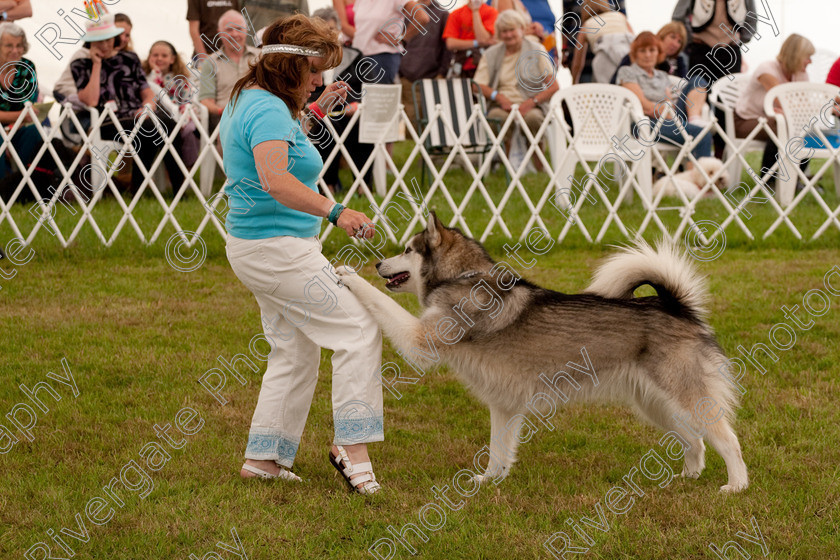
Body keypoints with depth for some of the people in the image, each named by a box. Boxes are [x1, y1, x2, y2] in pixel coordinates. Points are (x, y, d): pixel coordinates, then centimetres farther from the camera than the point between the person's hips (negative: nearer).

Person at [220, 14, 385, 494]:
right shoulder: (269, 110, -19)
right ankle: (352, 444, -11)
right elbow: (275, 180, -36)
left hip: (258, 247, 11)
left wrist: (310, 112, 26)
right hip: (278, 248, -11)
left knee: (295, 352, 15)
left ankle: (264, 457, 18)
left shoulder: (248, 100, 15)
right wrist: (335, 211, -41)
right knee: (359, 326, -10)